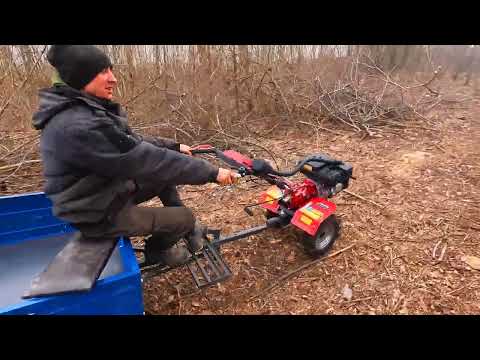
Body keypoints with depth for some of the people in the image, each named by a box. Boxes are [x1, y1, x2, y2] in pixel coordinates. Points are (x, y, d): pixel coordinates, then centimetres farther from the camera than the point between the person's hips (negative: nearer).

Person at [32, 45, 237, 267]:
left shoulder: (86, 109, 1)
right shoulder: (79, 125, -32)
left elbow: (132, 142, 10)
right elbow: (146, 160, -33)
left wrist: (174, 146, 9)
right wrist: (210, 172, -27)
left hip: (109, 191, 9)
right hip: (98, 215, -9)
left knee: (165, 176, 12)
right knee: (184, 217, -5)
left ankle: (185, 229, 25)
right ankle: (157, 249, 24)